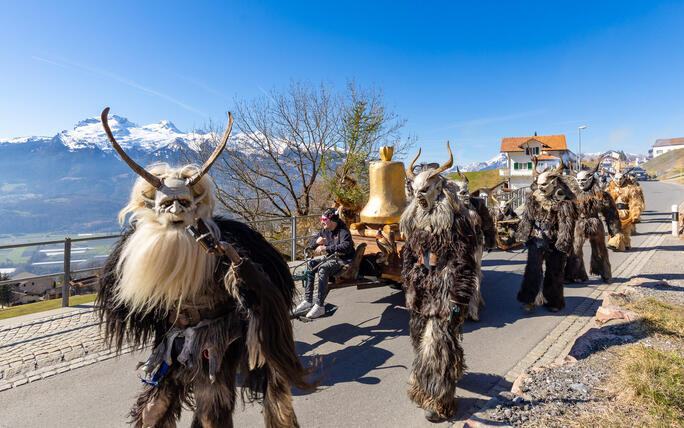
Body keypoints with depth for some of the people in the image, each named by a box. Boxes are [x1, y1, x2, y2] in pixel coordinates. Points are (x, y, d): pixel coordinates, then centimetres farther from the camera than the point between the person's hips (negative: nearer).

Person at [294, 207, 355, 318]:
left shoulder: (343, 231, -13)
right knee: (310, 264, -14)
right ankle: (307, 301, -11)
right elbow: (311, 244, 16)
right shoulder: (325, 230, 10)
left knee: (322, 269, -33)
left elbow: (346, 247, -31)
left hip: (343, 261, -8)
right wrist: (317, 241, -10)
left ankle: (319, 305, -29)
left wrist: (326, 248, -36)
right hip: (330, 258, 8)